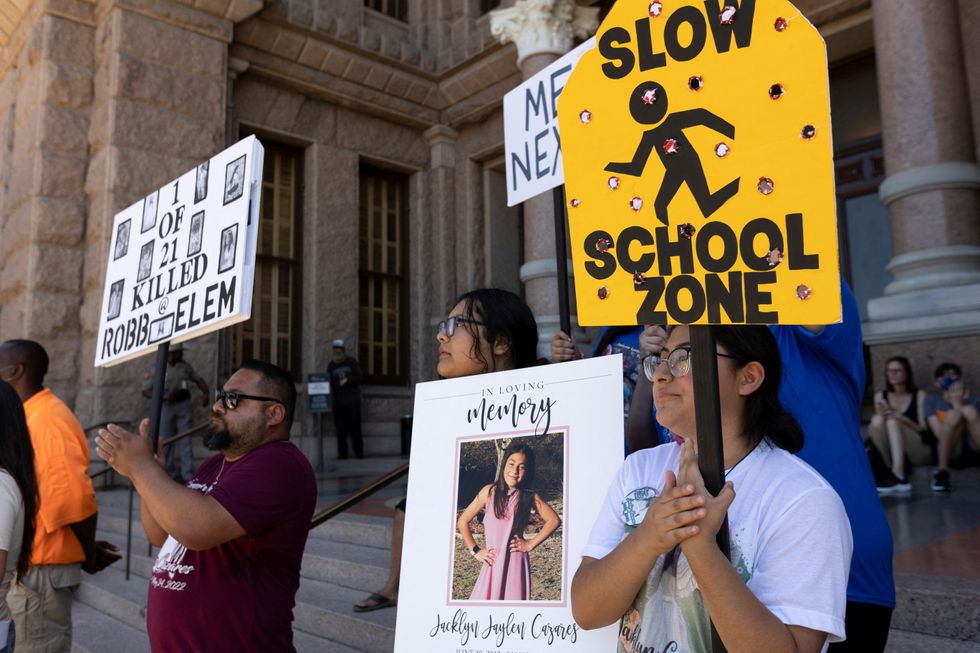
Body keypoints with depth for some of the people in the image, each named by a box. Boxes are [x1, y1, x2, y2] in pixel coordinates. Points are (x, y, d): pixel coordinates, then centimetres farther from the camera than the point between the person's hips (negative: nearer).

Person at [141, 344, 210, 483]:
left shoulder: (185, 366, 6)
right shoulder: (156, 368, -5)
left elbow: (198, 379, 15)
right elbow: (146, 391, -5)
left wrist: (205, 393, -2)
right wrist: (163, 396, -20)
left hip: (184, 405, 2)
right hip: (166, 407, -2)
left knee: (185, 441, -2)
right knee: (166, 441, 5)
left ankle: (188, 475, -3)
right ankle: (170, 474, 17)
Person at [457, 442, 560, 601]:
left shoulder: (530, 497, 0)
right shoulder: (490, 492, 0)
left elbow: (554, 520, -1)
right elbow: (462, 522, 6)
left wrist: (530, 544, -2)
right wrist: (475, 551, 3)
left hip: (515, 562, 0)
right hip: (492, 562, 1)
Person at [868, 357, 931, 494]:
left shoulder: (919, 395, 4)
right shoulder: (880, 396, 11)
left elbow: (924, 430, -3)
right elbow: (878, 427, 9)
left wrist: (903, 419, -21)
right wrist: (883, 415, -13)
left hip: (919, 453, -2)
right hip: (891, 454, 2)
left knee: (893, 422, -29)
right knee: (877, 419, -23)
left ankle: (898, 475, -43)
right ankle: (892, 466, -32)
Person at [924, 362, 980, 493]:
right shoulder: (932, 400, 11)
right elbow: (940, 434, -3)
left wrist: (959, 405, -15)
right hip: (952, 450, -1)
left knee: (969, 410, -21)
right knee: (954, 414, -27)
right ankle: (942, 471, -30)